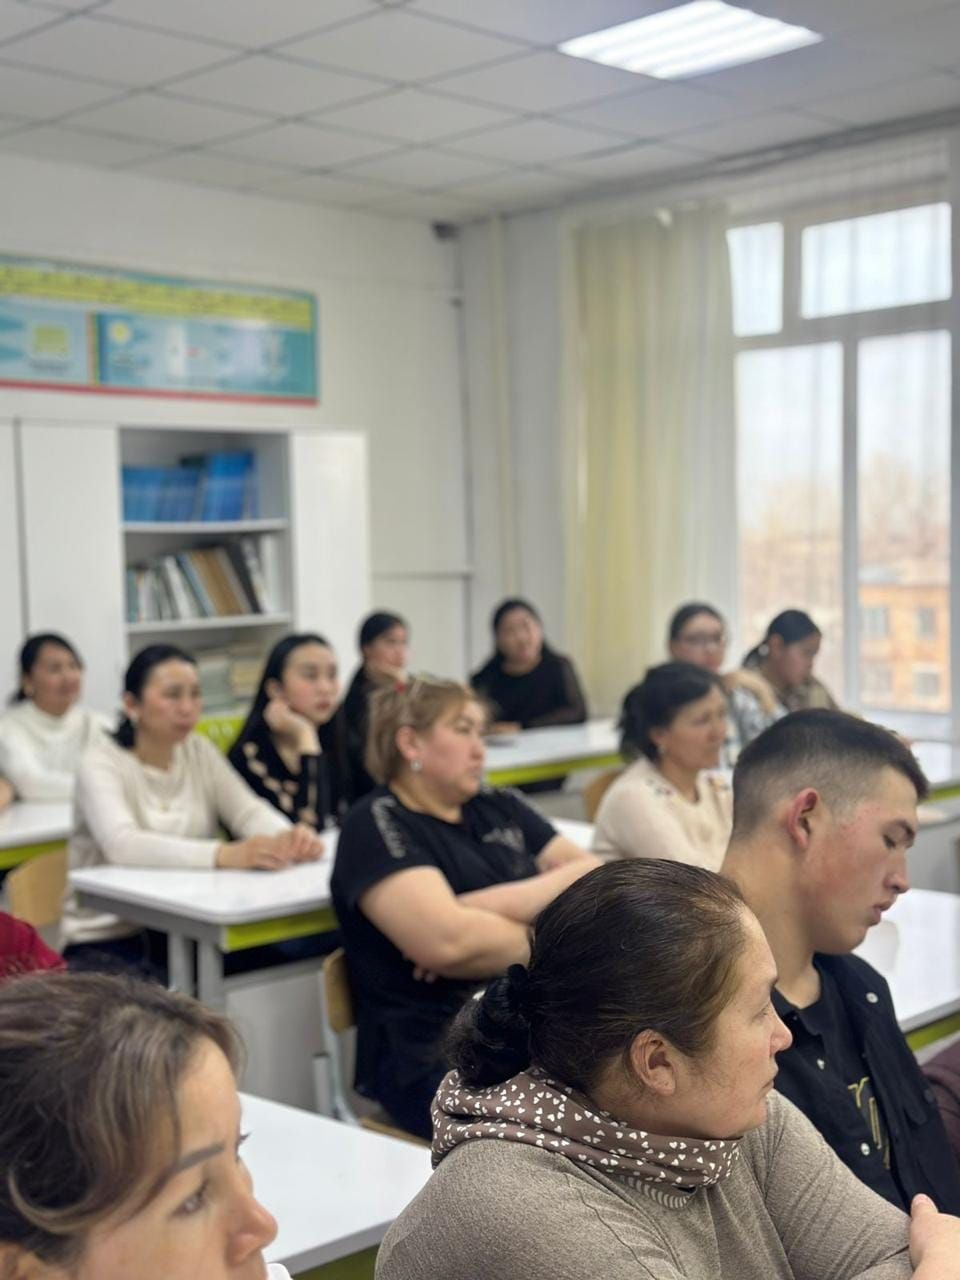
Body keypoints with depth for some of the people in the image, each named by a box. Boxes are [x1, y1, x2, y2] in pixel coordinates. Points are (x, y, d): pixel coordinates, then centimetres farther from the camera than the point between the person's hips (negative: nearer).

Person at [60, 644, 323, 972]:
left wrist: (289, 837, -28)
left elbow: (249, 810, -3)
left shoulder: (200, 752, 7)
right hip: (108, 940, -5)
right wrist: (225, 854, -41)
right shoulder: (101, 764, -10)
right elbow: (121, 844, -27)